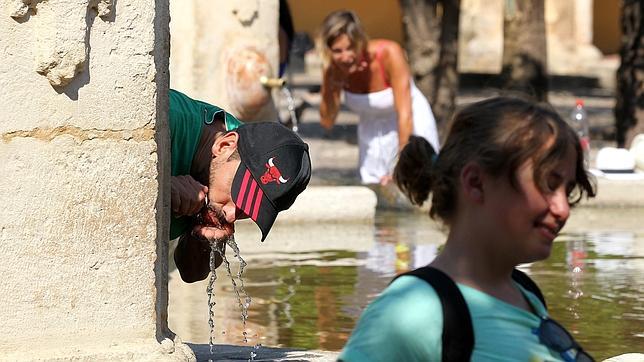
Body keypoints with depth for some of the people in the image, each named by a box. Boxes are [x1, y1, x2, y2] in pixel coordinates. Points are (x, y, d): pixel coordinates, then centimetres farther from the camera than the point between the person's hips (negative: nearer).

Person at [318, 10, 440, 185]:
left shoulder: (389, 53, -29)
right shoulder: (334, 69, -17)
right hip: (373, 134, 4)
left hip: (412, 126, -4)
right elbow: (327, 122, -14)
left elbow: (405, 114, -30)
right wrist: (330, 84, -29)